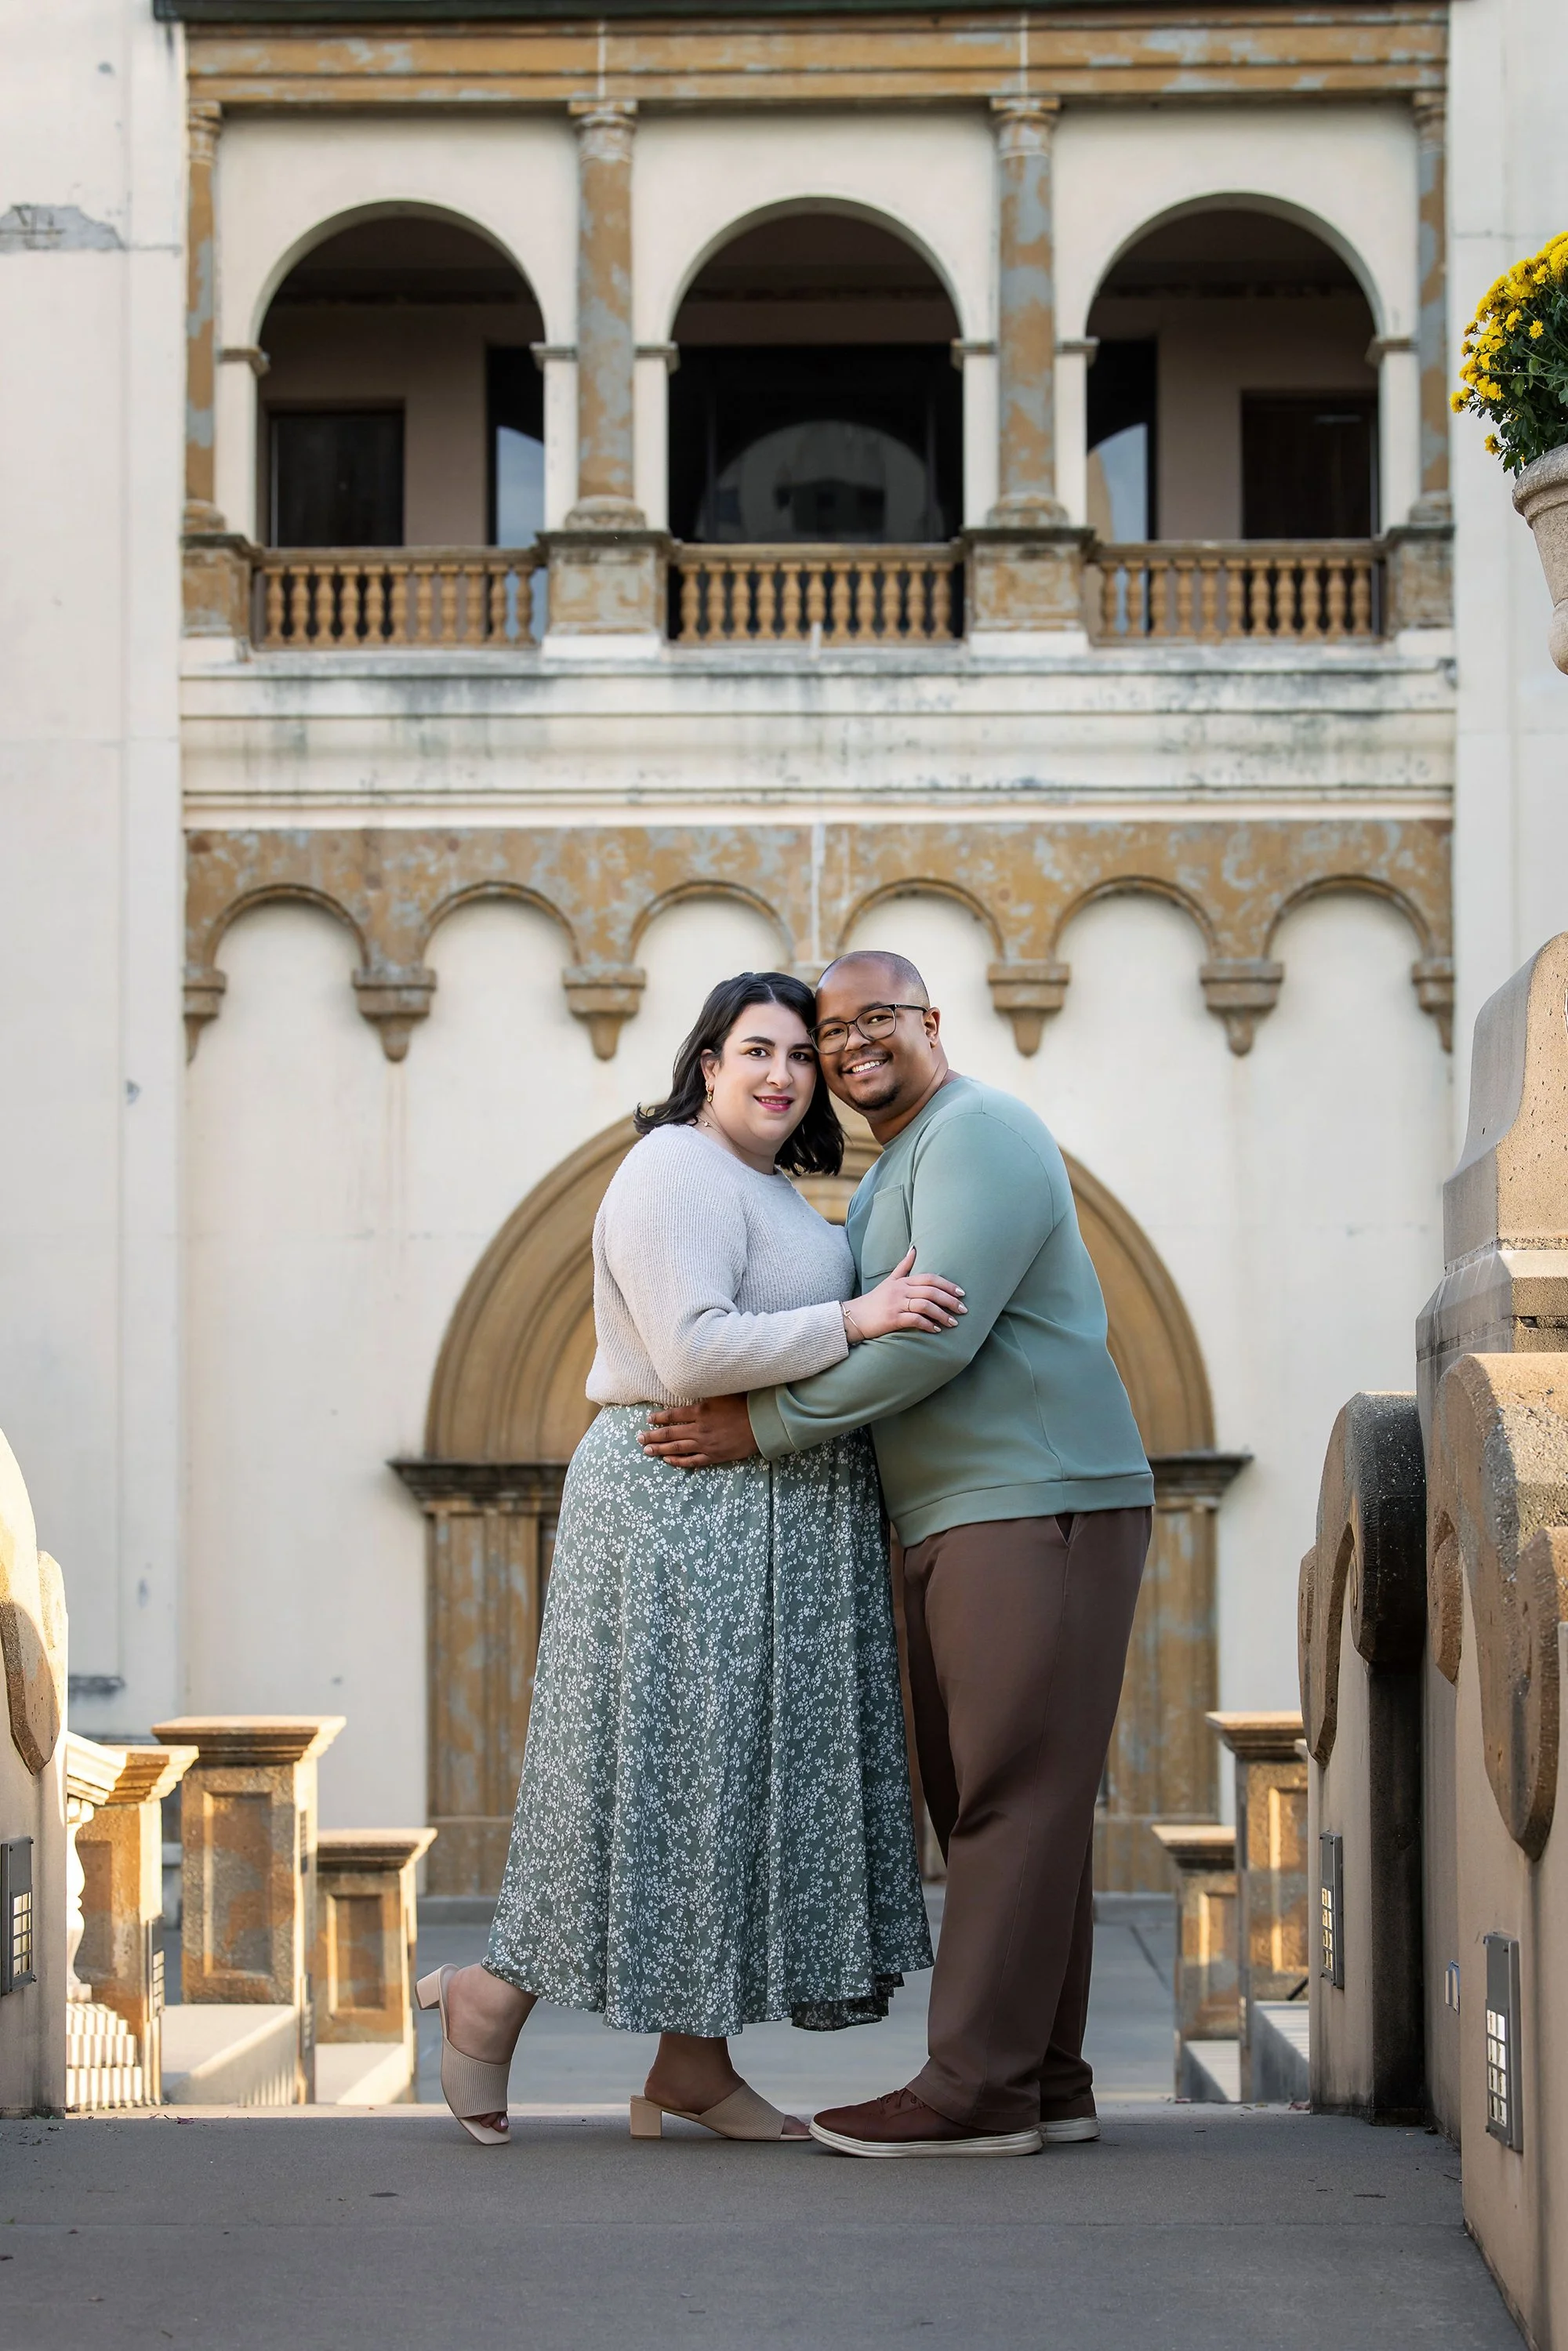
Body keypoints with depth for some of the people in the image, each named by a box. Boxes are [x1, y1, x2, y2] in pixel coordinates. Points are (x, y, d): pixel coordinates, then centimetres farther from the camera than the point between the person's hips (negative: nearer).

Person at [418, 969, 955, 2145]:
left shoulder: (771, 1194, 19)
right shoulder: (675, 1175, -12)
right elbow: (692, 1354, -23)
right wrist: (852, 1321, -24)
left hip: (769, 1527, 10)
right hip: (689, 1511, -10)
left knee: (741, 1783, 7)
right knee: (674, 1775, -6)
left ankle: (691, 2070, 10)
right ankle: (492, 2000, 7)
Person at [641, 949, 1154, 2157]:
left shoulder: (980, 1132, -10)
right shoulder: (892, 1178, 23)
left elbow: (938, 1338, -20)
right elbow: (880, 1342, 27)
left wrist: (764, 1427, -14)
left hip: (1038, 1508, -10)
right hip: (966, 1519, 10)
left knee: (1009, 1794, -10)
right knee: (990, 1798, 9)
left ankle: (977, 2090, -9)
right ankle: (1046, 2080, 13)